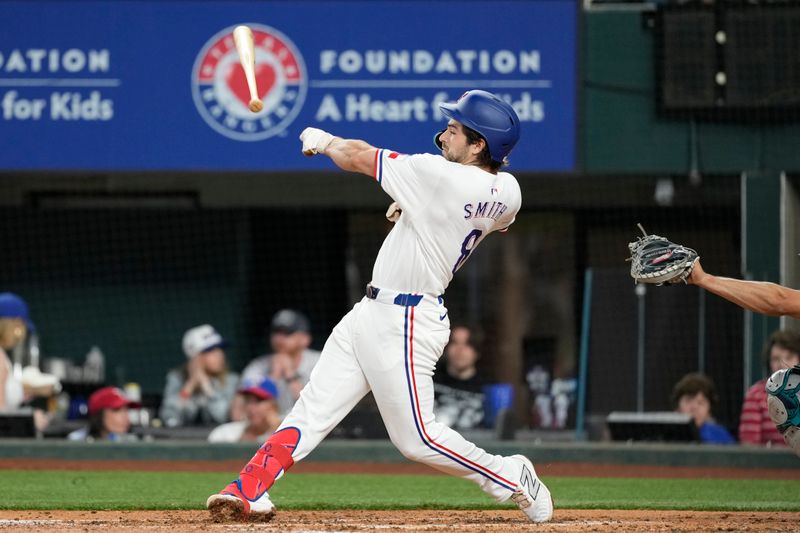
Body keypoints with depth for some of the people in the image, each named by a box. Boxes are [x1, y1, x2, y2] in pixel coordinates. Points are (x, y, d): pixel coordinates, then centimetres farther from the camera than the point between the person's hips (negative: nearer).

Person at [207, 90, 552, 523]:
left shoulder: (441, 176, -24)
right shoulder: (506, 193, 0)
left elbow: (357, 157, -13)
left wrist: (322, 140, 8)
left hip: (403, 324, -10)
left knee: (416, 438, -2)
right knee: (314, 407, 5)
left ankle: (513, 479, 12)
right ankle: (250, 492, 3)